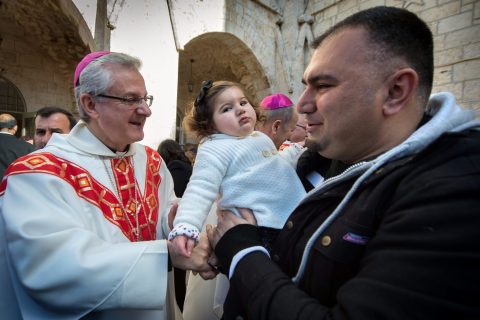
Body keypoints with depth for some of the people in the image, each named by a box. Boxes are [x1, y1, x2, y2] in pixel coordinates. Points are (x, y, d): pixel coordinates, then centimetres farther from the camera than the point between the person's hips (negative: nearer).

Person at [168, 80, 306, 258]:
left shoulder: (260, 137, 16)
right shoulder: (215, 149, -12)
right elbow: (200, 190, -22)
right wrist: (186, 226, -34)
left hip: (292, 219, 9)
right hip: (259, 227, -8)